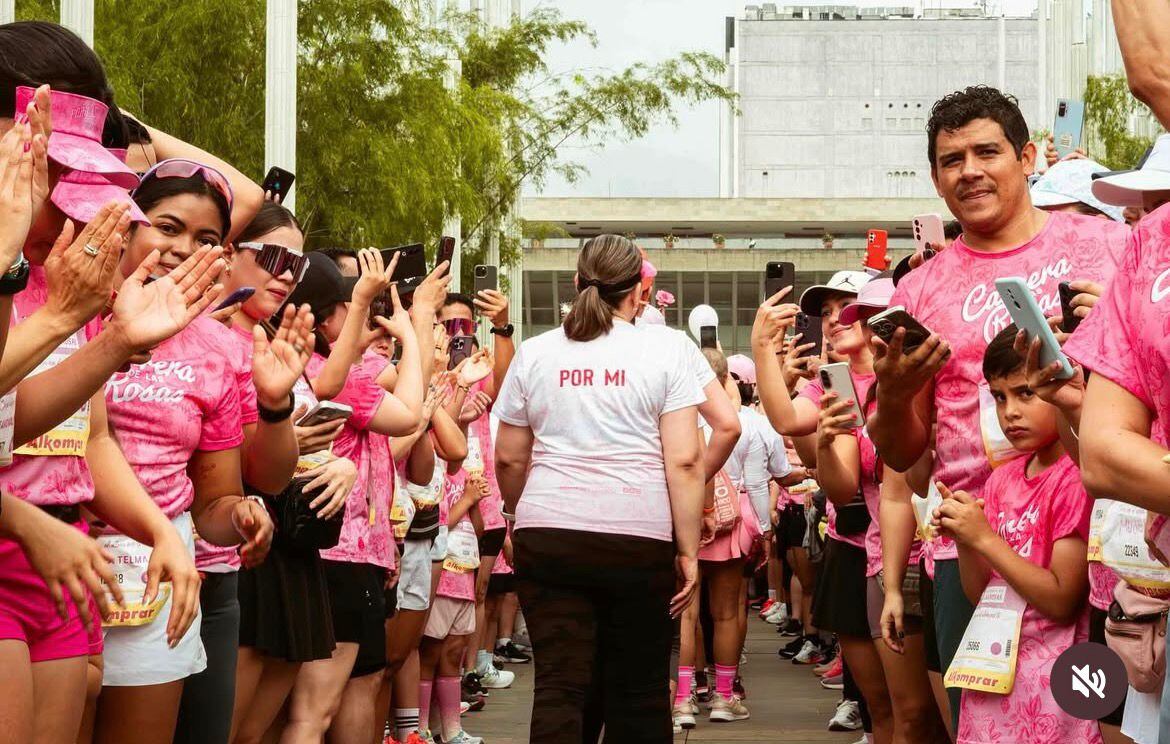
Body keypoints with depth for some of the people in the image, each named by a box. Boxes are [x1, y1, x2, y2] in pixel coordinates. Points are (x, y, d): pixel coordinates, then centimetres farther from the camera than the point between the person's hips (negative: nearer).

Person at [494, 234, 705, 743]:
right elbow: (684, 461, -6)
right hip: (639, 538, -1)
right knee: (637, 691, 9)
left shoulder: (535, 353, 7)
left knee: (559, 686, 1)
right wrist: (688, 551, -2)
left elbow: (508, 458, 11)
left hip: (548, 535, 2)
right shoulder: (664, 350, 0)